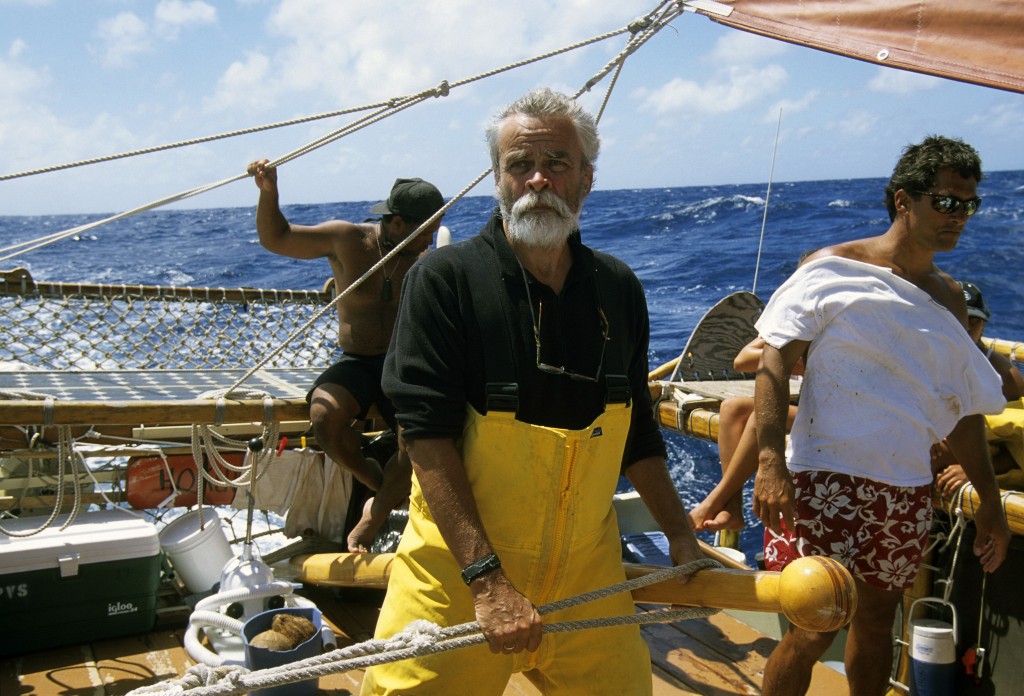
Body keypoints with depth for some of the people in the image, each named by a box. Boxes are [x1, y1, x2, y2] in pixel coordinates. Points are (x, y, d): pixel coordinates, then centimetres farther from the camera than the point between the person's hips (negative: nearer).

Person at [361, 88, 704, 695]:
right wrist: (486, 579, -23)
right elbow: (429, 436, -17)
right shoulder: (445, 280, -10)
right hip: (460, 571, -3)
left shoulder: (619, 290, 4)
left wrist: (681, 538, 13)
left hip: (586, 576, 4)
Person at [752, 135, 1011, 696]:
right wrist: (770, 461, -20)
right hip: (824, 477, -5)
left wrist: (989, 499, 17)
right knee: (813, 630, -7)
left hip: (907, 490, 6)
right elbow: (774, 364, -10)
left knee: (877, 617, 16)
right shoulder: (832, 270, -4)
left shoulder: (948, 300, 12)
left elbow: (964, 408, 18)